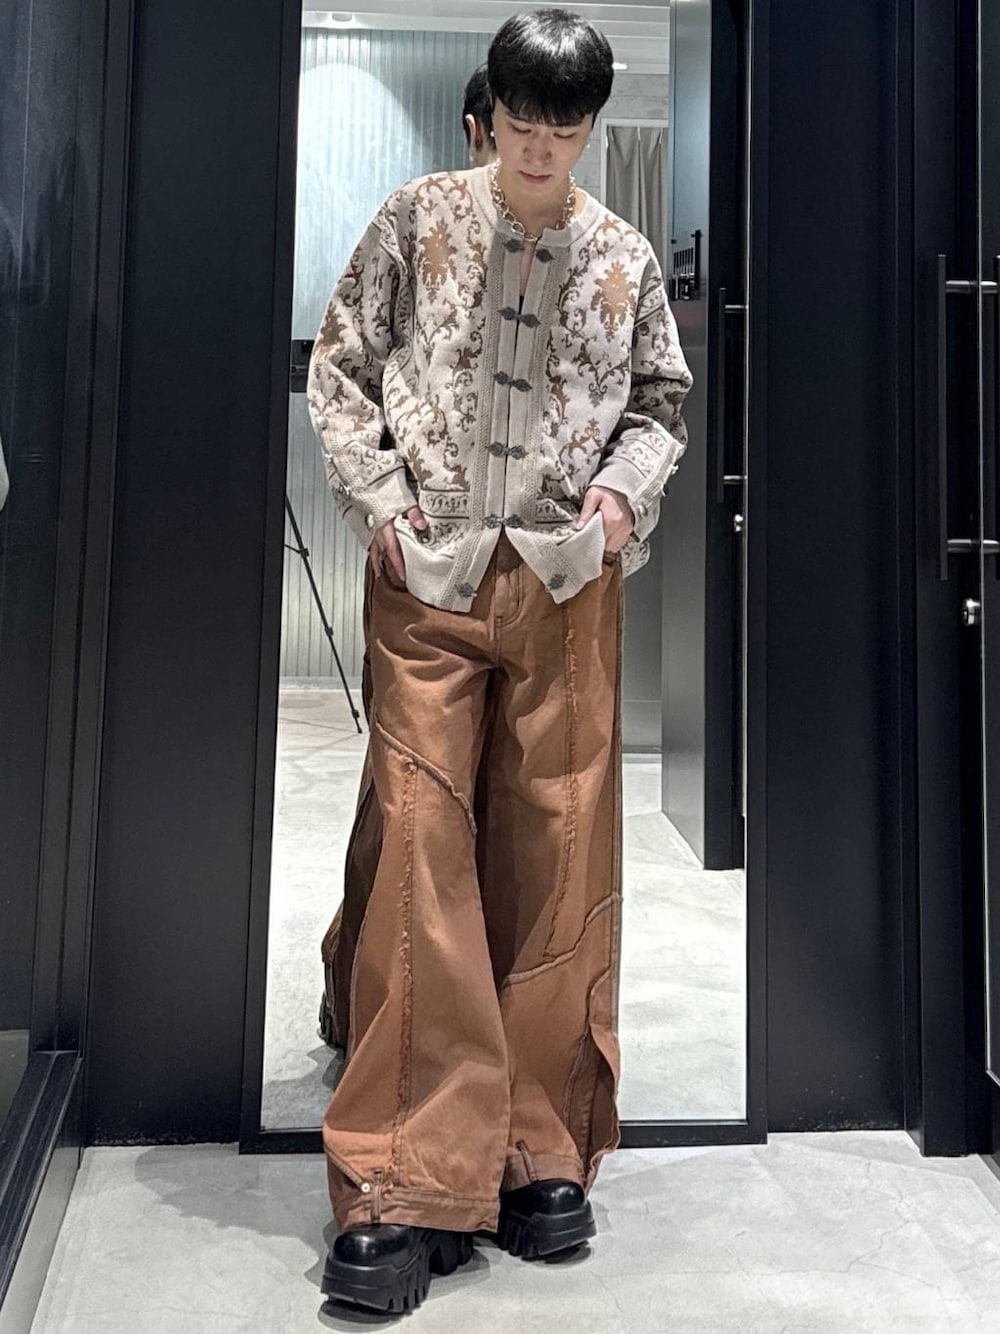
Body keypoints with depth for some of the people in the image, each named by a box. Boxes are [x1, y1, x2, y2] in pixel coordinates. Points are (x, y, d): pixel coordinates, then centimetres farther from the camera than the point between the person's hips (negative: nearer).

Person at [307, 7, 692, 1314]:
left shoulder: (625, 257, 13)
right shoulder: (419, 218, 8)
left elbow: (661, 400, 18)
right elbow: (340, 364, 9)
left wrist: (626, 485, -2)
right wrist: (376, 496, -5)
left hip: (567, 582, 2)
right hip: (428, 575, -1)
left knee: (558, 861, 1)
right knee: (421, 850, -8)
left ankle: (543, 1154, 15)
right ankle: (409, 1183, -1)